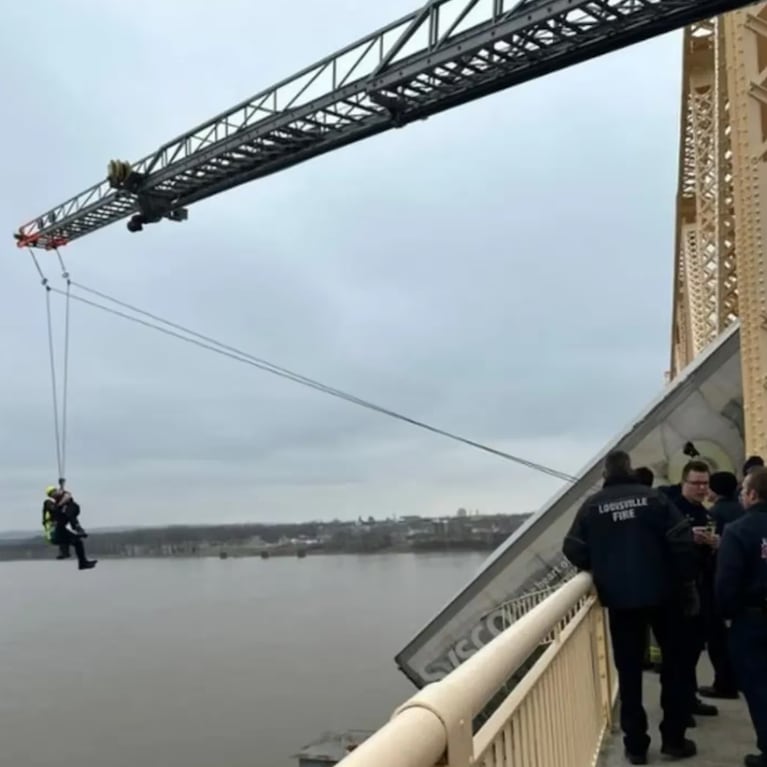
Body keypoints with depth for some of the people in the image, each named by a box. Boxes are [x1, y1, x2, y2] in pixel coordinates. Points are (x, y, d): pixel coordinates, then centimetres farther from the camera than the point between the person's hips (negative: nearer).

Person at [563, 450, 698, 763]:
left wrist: (598, 567, 12)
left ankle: (636, 745, 14)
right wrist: (686, 581, 0)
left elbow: (573, 549, -7)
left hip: (619, 599, 0)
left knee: (629, 670, 9)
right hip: (661, 593, 0)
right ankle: (674, 739, 19)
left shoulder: (593, 505, -1)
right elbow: (681, 540, -9)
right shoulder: (652, 497, -2)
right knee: (674, 662, 15)